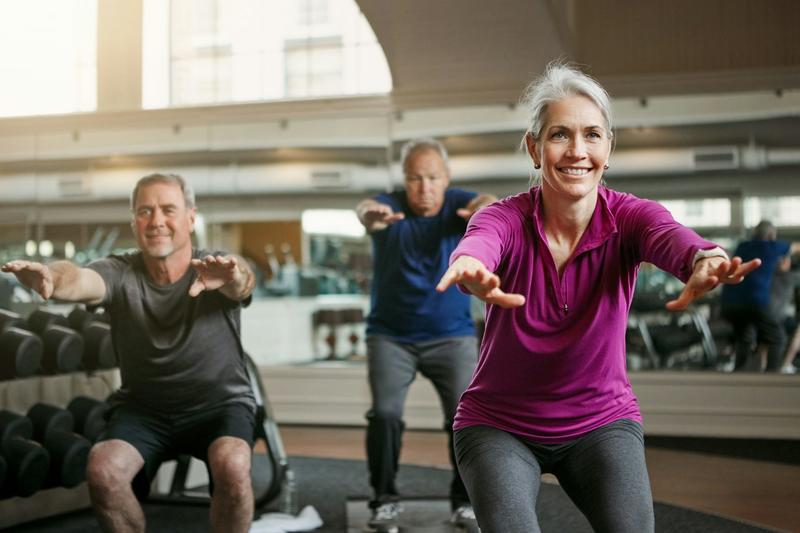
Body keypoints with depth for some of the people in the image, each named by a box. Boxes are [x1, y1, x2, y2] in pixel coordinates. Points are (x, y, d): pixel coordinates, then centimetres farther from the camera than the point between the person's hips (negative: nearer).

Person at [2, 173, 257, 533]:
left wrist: (233, 276, -62)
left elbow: (242, 282, -36)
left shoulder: (215, 271, -12)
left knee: (232, 466, -32)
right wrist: (52, 280, -57)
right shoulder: (120, 273, -9)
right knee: (102, 470, -25)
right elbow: (83, 279, -32)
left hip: (219, 404, -2)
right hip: (144, 408, 2)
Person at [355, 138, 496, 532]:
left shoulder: (459, 205, -9)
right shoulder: (392, 206, -11)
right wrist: (370, 215, -61)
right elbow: (369, 207, -35)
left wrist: (486, 207, -58)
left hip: (452, 335, 1)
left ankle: (465, 500, 11)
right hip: (390, 336, 0)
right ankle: (384, 501, 4)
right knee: (384, 414, -12)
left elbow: (485, 202, -32)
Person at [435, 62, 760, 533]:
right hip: (499, 424, -1)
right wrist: (473, 272, -66)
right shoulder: (506, 219, -17)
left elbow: (673, 238, -37)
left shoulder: (629, 218, -14)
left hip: (601, 420, 1)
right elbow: (478, 245, -41)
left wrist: (706, 262, -61)